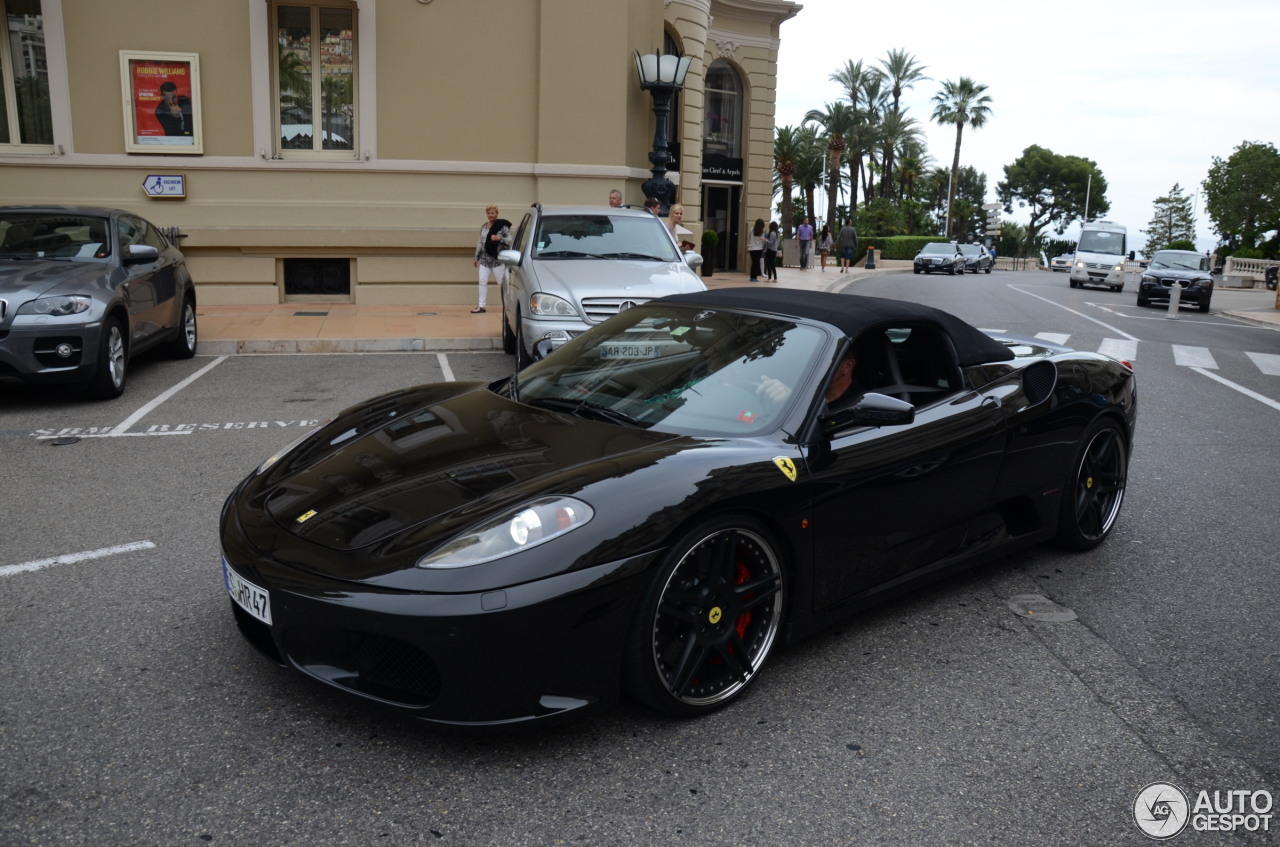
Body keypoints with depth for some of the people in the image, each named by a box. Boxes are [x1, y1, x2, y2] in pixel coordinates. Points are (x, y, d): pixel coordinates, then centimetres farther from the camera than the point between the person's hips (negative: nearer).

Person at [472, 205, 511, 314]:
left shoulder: (502, 226, -5)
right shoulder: (484, 227, 13)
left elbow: (509, 241, -10)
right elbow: (480, 243, 19)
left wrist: (499, 238, -26)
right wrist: (476, 258, 19)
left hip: (498, 259, -6)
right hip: (485, 259, 6)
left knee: (502, 282, 0)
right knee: (482, 281, 1)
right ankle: (481, 306, 5)